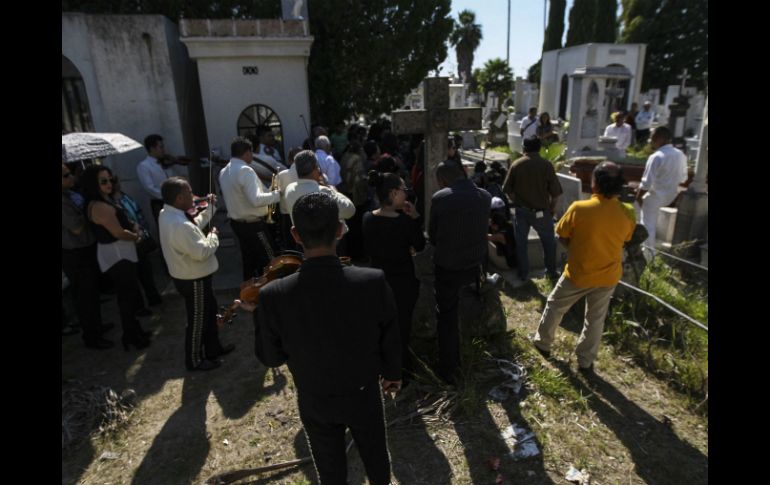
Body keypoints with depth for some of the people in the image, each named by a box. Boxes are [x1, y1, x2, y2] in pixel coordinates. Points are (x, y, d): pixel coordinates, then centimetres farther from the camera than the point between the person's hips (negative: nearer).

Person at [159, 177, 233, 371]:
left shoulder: (168, 214, 0)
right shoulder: (180, 225, -34)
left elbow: (195, 226, 13)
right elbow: (202, 252, -30)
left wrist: (209, 208, 8)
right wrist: (213, 236, -13)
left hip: (190, 275, 10)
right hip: (193, 280, -10)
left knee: (209, 311, 25)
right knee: (198, 320, 9)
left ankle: (213, 348, 42)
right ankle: (194, 361, 29)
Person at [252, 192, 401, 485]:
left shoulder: (274, 295, -28)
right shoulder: (374, 281, -28)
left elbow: (272, 358, -13)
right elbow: (390, 339, -13)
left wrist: (257, 315, 1)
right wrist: (393, 373, 7)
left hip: (315, 403, 0)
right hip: (364, 395, 0)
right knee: (376, 457, 31)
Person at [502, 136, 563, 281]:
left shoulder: (516, 164, -3)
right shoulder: (546, 165, -9)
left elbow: (508, 190, -1)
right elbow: (555, 192, -8)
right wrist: (552, 208, 9)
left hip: (521, 210, 1)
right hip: (541, 211, -1)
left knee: (520, 243, 14)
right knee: (549, 242, 18)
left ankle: (523, 274, 19)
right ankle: (551, 271, 27)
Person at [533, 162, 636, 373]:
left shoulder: (579, 208, -22)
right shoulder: (628, 213, -12)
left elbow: (563, 238, -9)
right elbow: (623, 240, 6)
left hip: (578, 274, -3)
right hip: (608, 276, 3)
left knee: (554, 306, 21)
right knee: (596, 319, 19)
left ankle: (543, 343, 37)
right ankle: (585, 362, 32)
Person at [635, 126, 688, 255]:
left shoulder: (656, 157, -24)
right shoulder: (680, 154, -1)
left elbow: (647, 183, -24)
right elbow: (683, 178, 9)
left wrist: (638, 196, -10)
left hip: (655, 196, -8)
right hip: (671, 195, 8)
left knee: (648, 225, 6)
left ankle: (650, 253, 15)